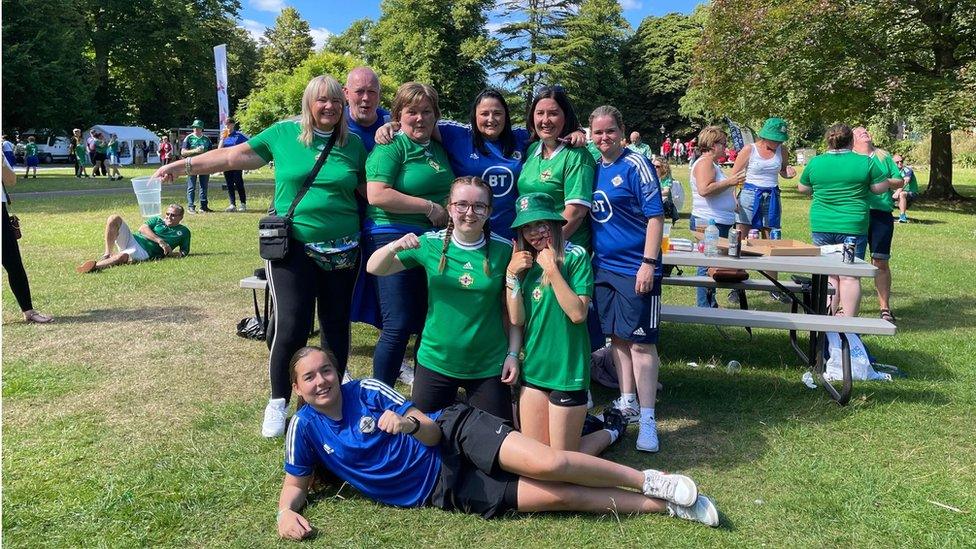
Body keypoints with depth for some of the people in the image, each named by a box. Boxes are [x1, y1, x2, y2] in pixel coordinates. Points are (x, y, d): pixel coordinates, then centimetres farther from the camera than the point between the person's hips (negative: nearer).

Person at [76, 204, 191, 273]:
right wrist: (160, 241, -12)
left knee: (122, 256, -38)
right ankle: (107, 254, -18)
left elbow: (184, 252, 9)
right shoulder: (157, 220, 21)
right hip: (132, 239, 5)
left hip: (145, 252, -4)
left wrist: (171, 254, -14)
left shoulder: (183, 232, 14)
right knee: (114, 218, -18)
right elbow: (143, 228, 2)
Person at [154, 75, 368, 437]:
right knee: (291, 327, -6)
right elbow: (235, 156, 4)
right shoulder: (283, 133, 2)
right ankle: (278, 403, 14)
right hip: (293, 247, -2)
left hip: (342, 251, 2)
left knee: (336, 324, 11)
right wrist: (184, 165, 1)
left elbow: (367, 190, 14)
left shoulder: (353, 143, 6)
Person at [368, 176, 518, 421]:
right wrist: (395, 246, -22)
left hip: (489, 365, 0)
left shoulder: (503, 250, -7)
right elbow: (374, 269, -3)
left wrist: (513, 354, -4)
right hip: (435, 361, 1)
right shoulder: (431, 244, -7)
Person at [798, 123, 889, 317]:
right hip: (853, 226, -2)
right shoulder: (865, 162, -5)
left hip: (821, 226, 2)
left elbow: (802, 188, 15)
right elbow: (881, 188, 4)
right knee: (850, 276, 3)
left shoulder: (815, 162, 1)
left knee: (828, 275, 10)